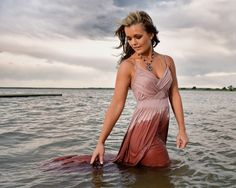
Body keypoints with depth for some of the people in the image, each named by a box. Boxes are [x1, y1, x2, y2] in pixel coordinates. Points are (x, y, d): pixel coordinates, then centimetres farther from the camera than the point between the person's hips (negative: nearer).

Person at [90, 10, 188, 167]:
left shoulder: (167, 61, 5)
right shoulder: (128, 66, -9)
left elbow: (174, 94, 8)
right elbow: (117, 105, -10)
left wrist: (182, 129, 4)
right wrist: (101, 142, -11)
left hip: (163, 128, 6)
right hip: (144, 128, -6)